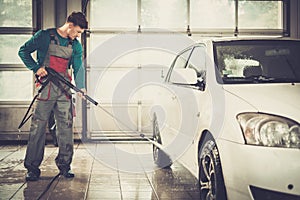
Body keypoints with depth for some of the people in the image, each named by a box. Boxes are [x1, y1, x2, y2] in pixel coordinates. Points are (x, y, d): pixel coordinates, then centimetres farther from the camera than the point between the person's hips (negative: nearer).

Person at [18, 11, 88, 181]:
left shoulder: (76, 46, 11)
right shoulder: (45, 36, -1)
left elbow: (78, 67, 1)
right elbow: (24, 51, 4)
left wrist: (80, 87, -16)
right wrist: (36, 68, -9)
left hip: (64, 90, 4)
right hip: (46, 88, -4)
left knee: (66, 126, 3)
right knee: (38, 127, -3)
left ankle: (64, 165, 14)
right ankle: (33, 167, 4)